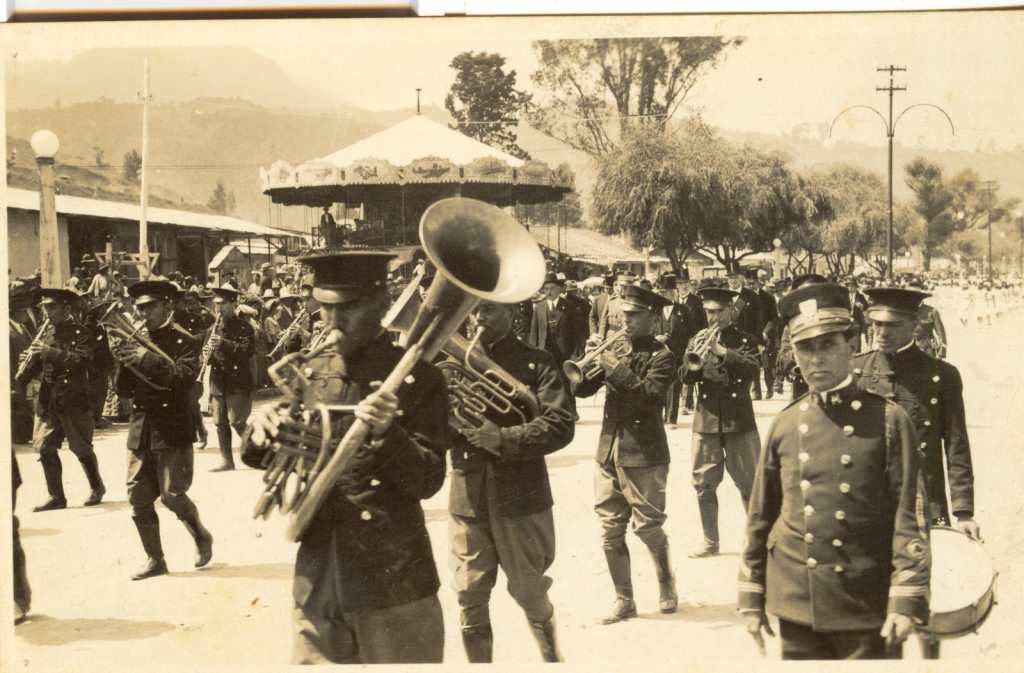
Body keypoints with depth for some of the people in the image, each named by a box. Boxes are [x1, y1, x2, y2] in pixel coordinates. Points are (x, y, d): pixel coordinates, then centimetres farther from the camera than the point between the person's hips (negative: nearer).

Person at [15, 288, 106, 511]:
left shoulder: (80, 332, -6)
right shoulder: (47, 334, 13)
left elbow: (82, 360, -21)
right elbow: (37, 365, 15)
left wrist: (52, 352, -27)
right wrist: (19, 379, -3)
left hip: (74, 400, -6)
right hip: (47, 401, 6)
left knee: (81, 448, 5)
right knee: (44, 447, 0)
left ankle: (97, 487, 26)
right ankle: (56, 497, 7)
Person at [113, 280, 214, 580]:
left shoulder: (183, 341, -5)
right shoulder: (136, 340, 9)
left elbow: (184, 377, -22)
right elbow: (123, 390, 8)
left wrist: (147, 358, -29)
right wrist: (124, 363, -11)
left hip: (172, 429, -5)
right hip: (140, 430, 5)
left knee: (172, 494, -8)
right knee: (138, 498, 4)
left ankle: (201, 536, 20)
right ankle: (155, 559, 17)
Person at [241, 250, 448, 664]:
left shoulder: (417, 379, -7)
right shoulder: (311, 373, 7)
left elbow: (427, 482, -11)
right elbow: (262, 459, 12)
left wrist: (387, 433, -29)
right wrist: (263, 433, -11)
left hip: (393, 584, -4)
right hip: (317, 581, 4)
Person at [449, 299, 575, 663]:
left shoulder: (536, 364, -3)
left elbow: (560, 426, -15)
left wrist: (501, 438, -24)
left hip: (521, 497, -2)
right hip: (467, 498, 3)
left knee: (530, 595, 10)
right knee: (469, 600, 6)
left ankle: (553, 659, 33)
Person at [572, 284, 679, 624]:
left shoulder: (661, 356, -5)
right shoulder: (616, 351, 12)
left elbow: (650, 395, -21)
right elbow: (582, 389, 8)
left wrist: (617, 369, -23)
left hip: (643, 456, -5)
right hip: (608, 452, 6)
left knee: (648, 526, 1)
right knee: (610, 532, 6)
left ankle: (667, 586, 25)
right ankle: (624, 599, 16)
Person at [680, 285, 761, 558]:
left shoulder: (745, 340, 1)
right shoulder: (698, 340, 9)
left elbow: (752, 368, -18)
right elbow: (685, 376, -1)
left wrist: (721, 351, -28)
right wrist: (693, 365, -23)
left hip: (739, 423, -3)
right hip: (706, 421, 3)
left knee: (749, 484, 2)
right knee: (704, 485, 7)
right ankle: (710, 542, 18)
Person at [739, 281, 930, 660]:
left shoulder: (888, 420, -4)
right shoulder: (784, 426, 5)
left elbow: (909, 516, -7)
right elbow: (761, 516, 10)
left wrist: (907, 600, -14)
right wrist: (751, 598, 9)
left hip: (867, 607, -3)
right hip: (797, 604, 3)